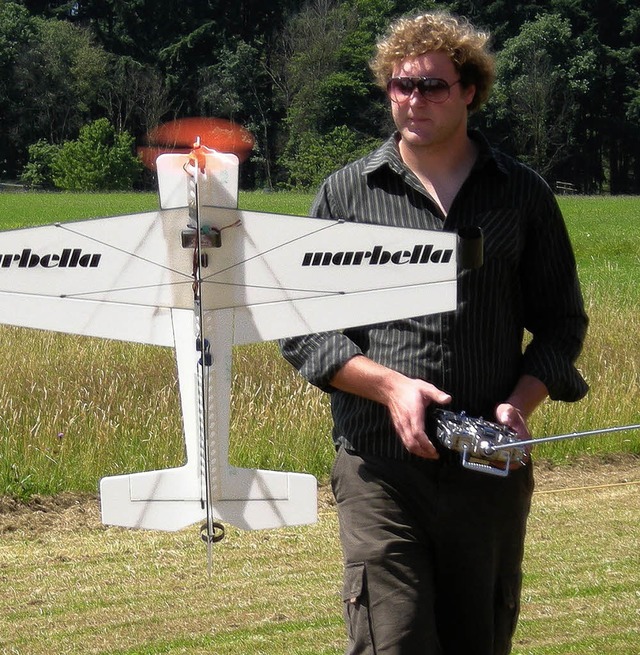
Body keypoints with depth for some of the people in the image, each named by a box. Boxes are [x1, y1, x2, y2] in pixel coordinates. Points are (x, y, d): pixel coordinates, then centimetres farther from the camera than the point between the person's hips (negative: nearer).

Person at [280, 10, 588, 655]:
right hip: (380, 469, -2)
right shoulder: (346, 193, 6)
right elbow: (299, 329, 4)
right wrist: (390, 385, -12)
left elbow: (562, 322, 13)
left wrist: (520, 403, -6)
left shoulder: (522, 194, 9)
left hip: (490, 466, 2)